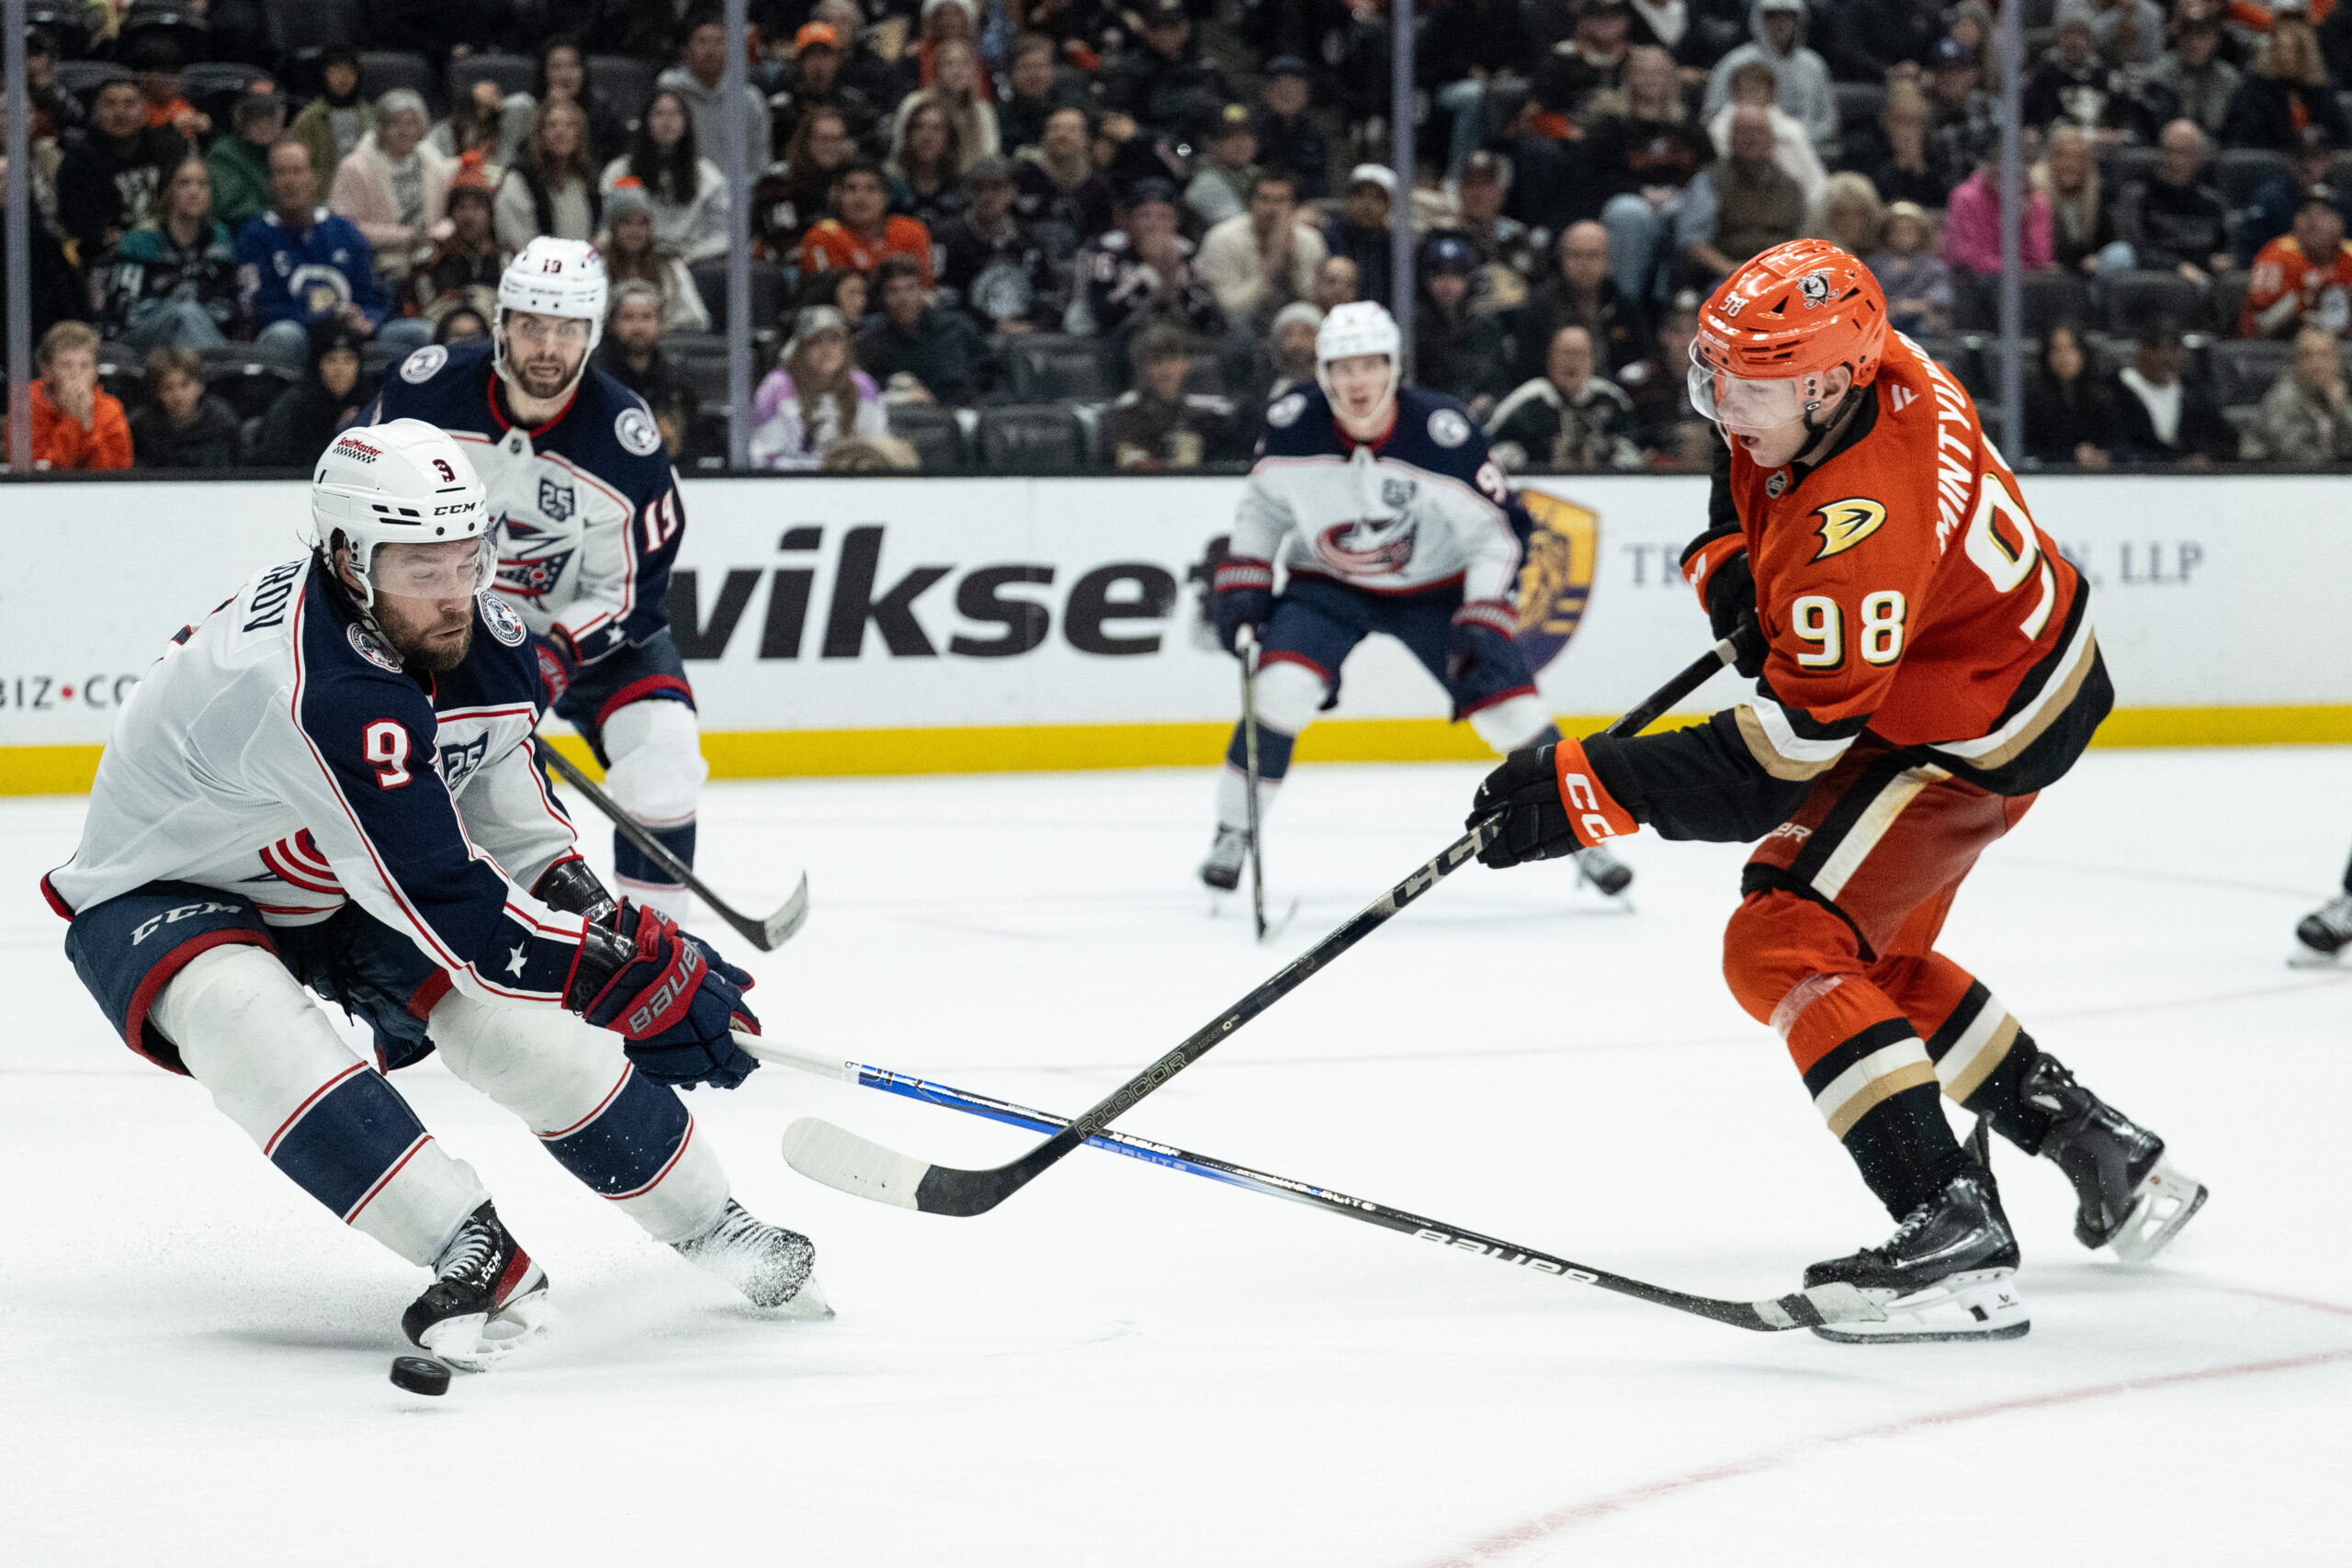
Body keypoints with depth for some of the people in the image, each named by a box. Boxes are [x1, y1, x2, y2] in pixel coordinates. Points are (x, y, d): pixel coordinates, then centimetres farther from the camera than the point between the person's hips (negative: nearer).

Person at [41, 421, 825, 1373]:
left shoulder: (481, 632, -13)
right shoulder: (319, 694, -40)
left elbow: (490, 760, 10)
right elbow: (444, 901, -40)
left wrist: (566, 885, 0)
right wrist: (627, 975, -37)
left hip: (335, 889, 7)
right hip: (161, 898, -7)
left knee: (518, 1015, -8)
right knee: (246, 1020, -37)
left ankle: (709, 1223, 9)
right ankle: (475, 1257, -35)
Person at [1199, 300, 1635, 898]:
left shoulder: (1443, 432, -27)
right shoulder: (1292, 424, -18)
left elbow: (1494, 533, -18)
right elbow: (1263, 504, 1)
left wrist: (1483, 624, -26)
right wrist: (1241, 584, -6)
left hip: (1436, 588, -1)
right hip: (1327, 583, 1)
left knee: (1511, 708, -9)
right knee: (1280, 687, -22)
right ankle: (1233, 831, -4)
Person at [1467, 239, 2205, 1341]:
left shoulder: (1862, 530, -37)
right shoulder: (1858, 364, -12)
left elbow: (1783, 754, -34)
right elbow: (1743, 466, 13)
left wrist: (1583, 793, -33)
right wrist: (1724, 562, -8)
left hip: (1977, 734, -10)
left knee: (1785, 948, -18)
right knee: (1874, 958, 21)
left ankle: (1957, 1242, -25)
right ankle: (2106, 1155, 32)